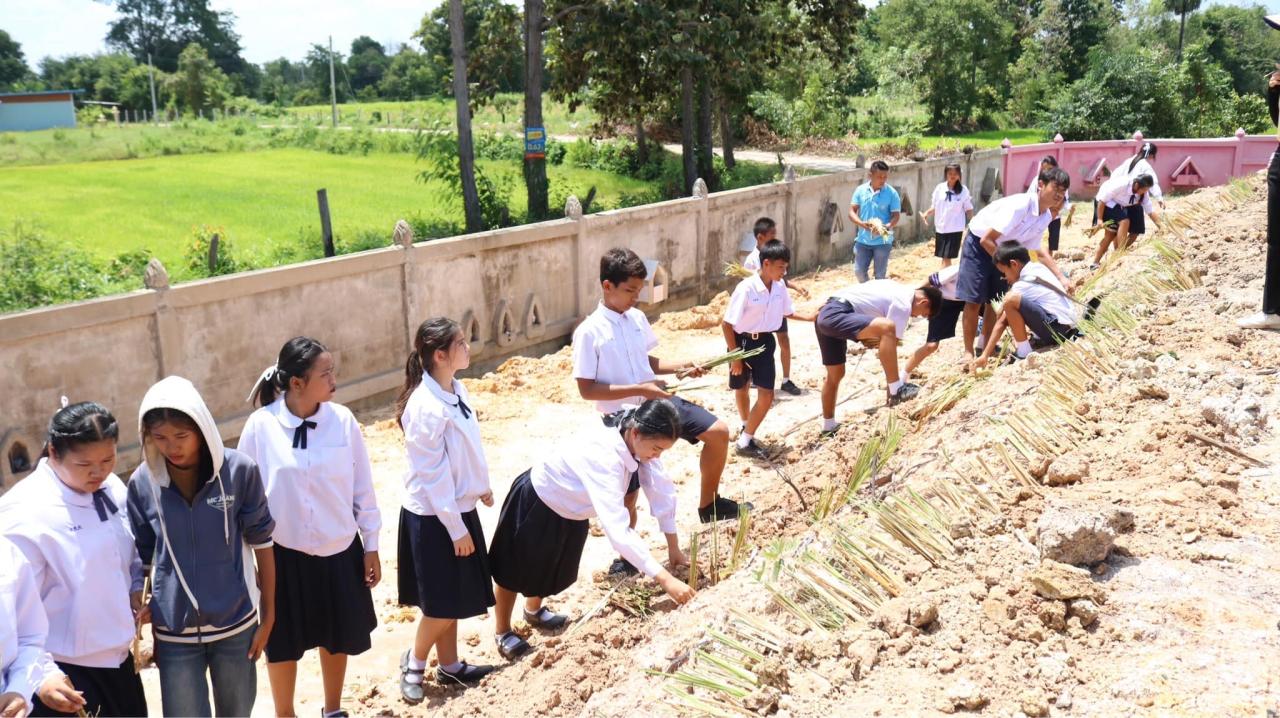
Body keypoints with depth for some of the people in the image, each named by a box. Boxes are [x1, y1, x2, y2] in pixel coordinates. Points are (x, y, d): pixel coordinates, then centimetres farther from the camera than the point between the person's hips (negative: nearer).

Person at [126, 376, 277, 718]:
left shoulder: (240, 471, -13)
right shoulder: (142, 483, -9)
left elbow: (262, 544, -4)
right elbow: (141, 559, 1)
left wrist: (268, 614, 0)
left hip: (236, 625, 0)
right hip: (174, 633, 0)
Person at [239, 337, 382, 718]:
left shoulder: (342, 420, -10)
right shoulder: (260, 426, -14)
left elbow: (363, 488, -2)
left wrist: (371, 546, 2)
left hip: (338, 550, 2)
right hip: (284, 553, -2)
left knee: (337, 635, 17)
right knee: (283, 642, 13)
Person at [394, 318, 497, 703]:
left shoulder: (457, 389, -1)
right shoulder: (426, 407, -26)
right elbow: (432, 474, -22)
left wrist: (481, 485, 20)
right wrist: (456, 528, -17)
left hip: (458, 508, 8)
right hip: (434, 517, -8)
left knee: (454, 600, 18)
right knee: (442, 605, 5)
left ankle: (450, 666, 33)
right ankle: (414, 661, 28)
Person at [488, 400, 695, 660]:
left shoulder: (639, 445, -22)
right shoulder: (603, 457, -45)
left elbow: (663, 493, -9)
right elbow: (618, 531, -51)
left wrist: (674, 548, -6)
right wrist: (665, 579, -52)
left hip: (571, 508, 8)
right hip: (537, 503, -8)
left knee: (556, 566, 28)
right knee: (517, 569, 15)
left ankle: (534, 608, 57)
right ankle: (502, 631, 39)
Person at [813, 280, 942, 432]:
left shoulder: (899, 290, 22)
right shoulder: (903, 304, -7)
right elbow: (892, 344, -8)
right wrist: (891, 386, -3)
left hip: (825, 314, 11)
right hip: (835, 316, -11)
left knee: (835, 375, 21)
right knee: (888, 328, -29)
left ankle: (828, 427, 33)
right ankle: (896, 389, -25)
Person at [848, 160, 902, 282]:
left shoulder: (892, 193, -9)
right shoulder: (861, 190, -2)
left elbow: (896, 216, -9)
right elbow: (852, 211, -2)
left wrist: (886, 227, -30)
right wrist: (862, 224, -21)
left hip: (882, 241, -3)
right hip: (863, 240, 3)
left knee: (880, 275, 5)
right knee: (859, 271, 9)